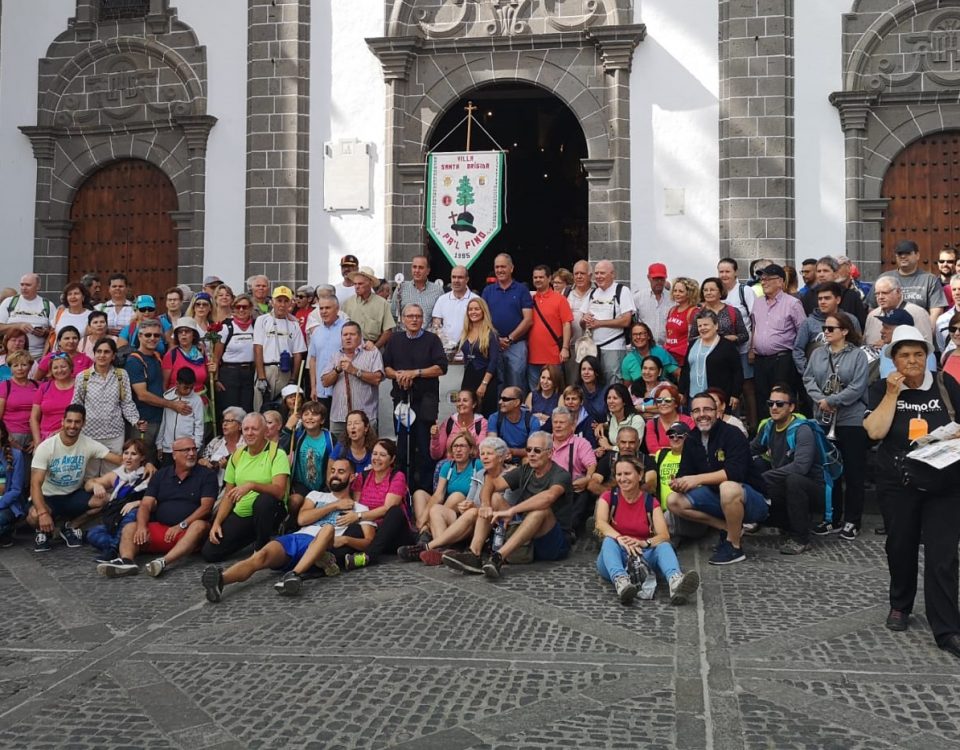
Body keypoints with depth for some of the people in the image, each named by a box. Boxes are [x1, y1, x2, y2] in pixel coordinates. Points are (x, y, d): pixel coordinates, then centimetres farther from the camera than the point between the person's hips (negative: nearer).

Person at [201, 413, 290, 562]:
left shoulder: (277, 454, -10)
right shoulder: (236, 456, 7)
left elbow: (279, 491, -25)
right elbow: (228, 495, 10)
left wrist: (252, 485, -38)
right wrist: (217, 522, -2)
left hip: (270, 511, -5)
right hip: (240, 515, 5)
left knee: (264, 500, -39)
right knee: (209, 552, -9)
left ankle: (262, 547, -13)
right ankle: (251, 537, 17)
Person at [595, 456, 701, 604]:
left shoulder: (651, 503, 5)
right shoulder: (608, 497, 3)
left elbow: (664, 536, -10)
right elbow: (600, 523, -17)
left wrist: (643, 543, -31)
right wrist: (620, 539, -37)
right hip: (614, 560, -1)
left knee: (664, 545, -26)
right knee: (610, 541, -31)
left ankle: (675, 581, -58)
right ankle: (620, 581, -61)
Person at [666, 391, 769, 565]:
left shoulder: (732, 434, -18)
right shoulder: (691, 440, 2)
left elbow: (735, 472, -30)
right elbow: (684, 473, 1)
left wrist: (698, 479, -34)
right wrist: (679, 483, -23)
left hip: (749, 498, -7)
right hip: (716, 496, 7)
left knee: (728, 487, -40)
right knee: (674, 501, -7)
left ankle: (735, 547, -18)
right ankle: (727, 528, 1)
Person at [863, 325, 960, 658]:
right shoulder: (881, 389, -2)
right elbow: (875, 431, -14)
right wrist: (892, 393, -16)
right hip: (898, 485, 0)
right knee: (901, 547, 15)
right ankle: (900, 605, 37)